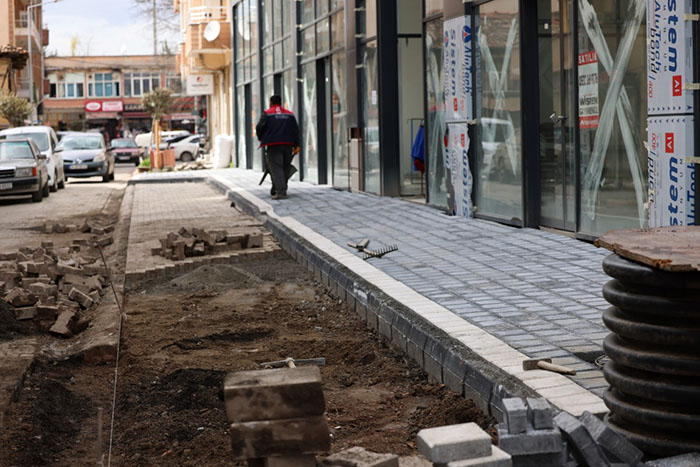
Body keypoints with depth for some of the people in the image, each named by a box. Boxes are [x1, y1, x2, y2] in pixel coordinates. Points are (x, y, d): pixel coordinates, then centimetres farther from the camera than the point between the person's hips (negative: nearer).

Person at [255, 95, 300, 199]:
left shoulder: (267, 113, 2)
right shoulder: (290, 114, 16)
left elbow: (259, 127, -5)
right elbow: (296, 130, 11)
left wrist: (260, 138, 14)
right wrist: (296, 145, 11)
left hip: (273, 145, -4)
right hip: (288, 144, 4)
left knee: (276, 168, -7)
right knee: (285, 168, 11)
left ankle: (280, 192, -19)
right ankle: (282, 190, 15)